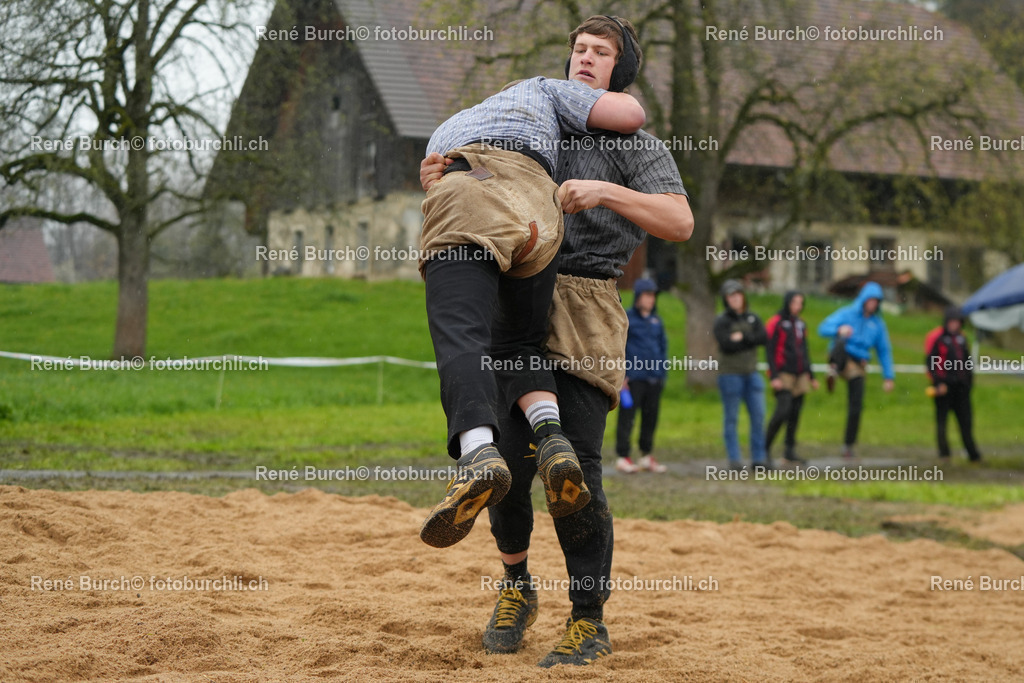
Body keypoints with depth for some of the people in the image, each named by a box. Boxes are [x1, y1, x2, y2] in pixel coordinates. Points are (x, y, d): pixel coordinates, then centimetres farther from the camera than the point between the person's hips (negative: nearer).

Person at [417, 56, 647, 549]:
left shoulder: (446, 133, 47)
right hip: (536, 211, 0)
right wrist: (622, 96, 48)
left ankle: (478, 451, -45)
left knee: (459, 337, -19)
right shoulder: (542, 91, 38)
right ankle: (551, 437, -13)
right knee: (520, 346, 15)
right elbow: (629, 115, 26)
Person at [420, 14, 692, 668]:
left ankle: (589, 620, 5)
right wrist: (437, 184, 0)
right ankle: (517, 589, 20)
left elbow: (680, 222, -6)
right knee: (507, 461, -5)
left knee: (576, 472, -9)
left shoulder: (635, 141, 9)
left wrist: (606, 192, -19)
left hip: (585, 309, -4)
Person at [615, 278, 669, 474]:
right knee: (627, 416, -4)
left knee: (651, 417, 9)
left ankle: (646, 456, 18)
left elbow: (663, 346, 20)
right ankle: (623, 457, 1)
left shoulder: (657, 321, 15)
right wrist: (621, 375, -10)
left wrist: (663, 373, 12)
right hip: (633, 377, -6)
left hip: (654, 378, 6)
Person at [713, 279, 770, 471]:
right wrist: (751, 341, -9)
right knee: (732, 418, 1)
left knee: (758, 416, 1)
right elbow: (726, 345, -17)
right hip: (730, 374, -4)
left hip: (752, 373, 4)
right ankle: (734, 460, 6)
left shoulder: (752, 318, 10)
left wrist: (742, 338, -14)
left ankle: (759, 458, 7)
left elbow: (764, 338, -4)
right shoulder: (721, 321, -3)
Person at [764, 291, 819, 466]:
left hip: (800, 376, 7)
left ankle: (790, 453, 10)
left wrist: (811, 376, 21)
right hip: (783, 375, -7)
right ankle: (765, 448, -5)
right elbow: (770, 351, -9)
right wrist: (774, 377, -17)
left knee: (795, 415, 5)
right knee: (782, 411, -17)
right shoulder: (776, 323, -5)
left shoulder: (800, 324, 16)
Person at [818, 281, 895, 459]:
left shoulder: (878, 324, 9)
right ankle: (834, 369, -60)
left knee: (855, 408, -2)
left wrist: (889, 377, 8)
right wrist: (839, 330, -35)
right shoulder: (846, 314, -1)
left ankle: (848, 444, 12)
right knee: (842, 341, -35)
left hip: (857, 367, 3)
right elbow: (823, 328, -13)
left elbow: (884, 352, 13)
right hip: (842, 357, -3)